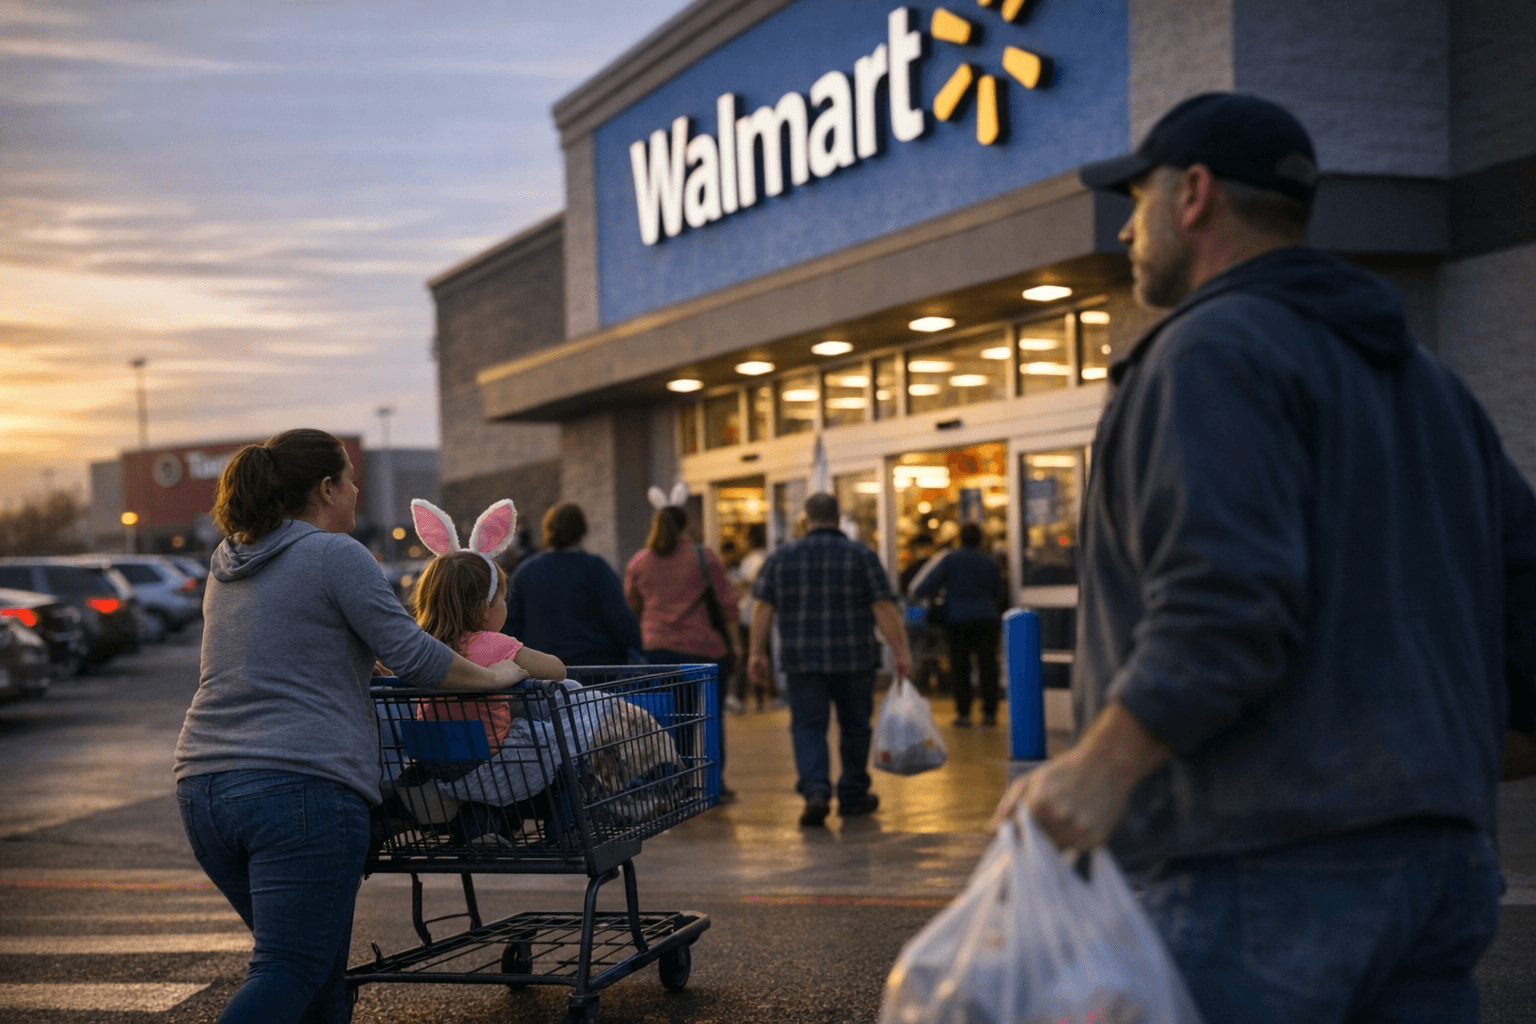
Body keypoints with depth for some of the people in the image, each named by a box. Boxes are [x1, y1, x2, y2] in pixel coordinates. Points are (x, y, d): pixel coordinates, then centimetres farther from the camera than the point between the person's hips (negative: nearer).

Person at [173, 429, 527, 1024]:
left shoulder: (227, 564, 19)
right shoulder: (335, 555, -5)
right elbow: (411, 655, -9)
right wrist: (493, 675, 5)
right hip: (300, 787, -8)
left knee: (317, 960, 17)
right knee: (292, 970, -8)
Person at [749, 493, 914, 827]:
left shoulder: (781, 558, 4)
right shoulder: (861, 556, -1)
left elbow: (762, 607, 3)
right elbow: (884, 608, -6)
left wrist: (758, 652, 8)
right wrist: (901, 651, -3)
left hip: (802, 660, 1)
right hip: (854, 659, 0)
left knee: (807, 726, 1)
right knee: (854, 725, 13)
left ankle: (815, 791, -19)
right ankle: (853, 796, 22)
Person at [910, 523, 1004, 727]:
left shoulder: (950, 559, 0)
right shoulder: (990, 562, 10)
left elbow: (924, 587, -6)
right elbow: (998, 594, 20)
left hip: (957, 620, -2)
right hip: (986, 618, 2)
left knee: (960, 668, 3)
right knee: (987, 665, 2)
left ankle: (963, 714, 1)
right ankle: (990, 712, 1)